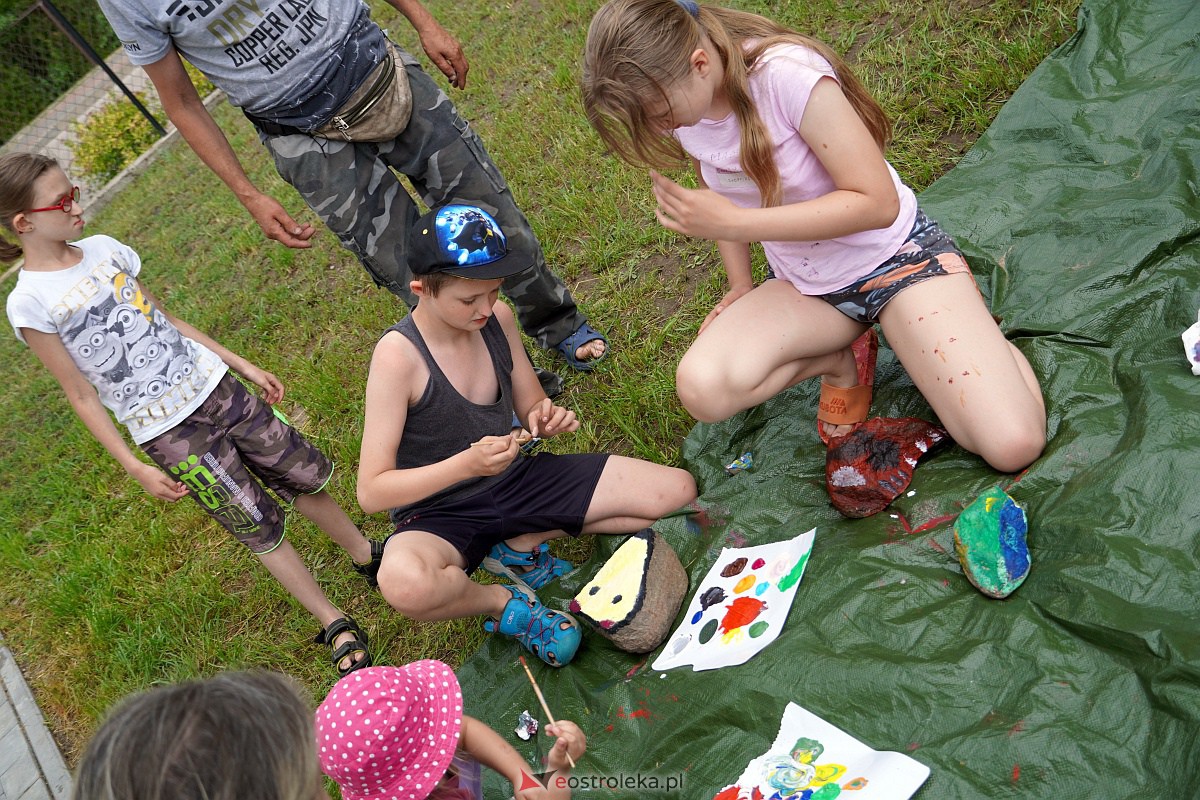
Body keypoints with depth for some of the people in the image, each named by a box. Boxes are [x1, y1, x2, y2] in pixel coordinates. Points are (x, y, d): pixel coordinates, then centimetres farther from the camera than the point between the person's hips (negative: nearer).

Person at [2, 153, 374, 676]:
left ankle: (368, 556, 35)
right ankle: (336, 626, 18)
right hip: (169, 432, -5)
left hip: (215, 386, 5)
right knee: (259, 526, 3)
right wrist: (135, 468, -9)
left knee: (304, 475, 12)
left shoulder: (102, 248, 3)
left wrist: (244, 366, 14)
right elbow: (82, 396, -7)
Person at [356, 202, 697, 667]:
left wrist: (544, 420, -16)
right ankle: (504, 602, -9)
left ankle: (522, 544, 2)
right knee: (404, 581, -43)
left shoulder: (498, 319, -6)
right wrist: (464, 465, -36)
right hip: (439, 513, -5)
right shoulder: (398, 355, -23)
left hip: (517, 480, 6)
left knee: (677, 490, -4)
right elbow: (370, 492, -23)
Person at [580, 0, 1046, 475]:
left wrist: (734, 222, -30)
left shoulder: (788, 75, -26)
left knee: (1015, 445, -20)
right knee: (702, 389, -25)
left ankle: (970, 329, 12)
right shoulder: (678, 105, -7)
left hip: (895, 255, -5)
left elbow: (878, 202, -25)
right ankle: (839, 359, 4)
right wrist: (740, 288, 4)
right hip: (804, 286, 5)